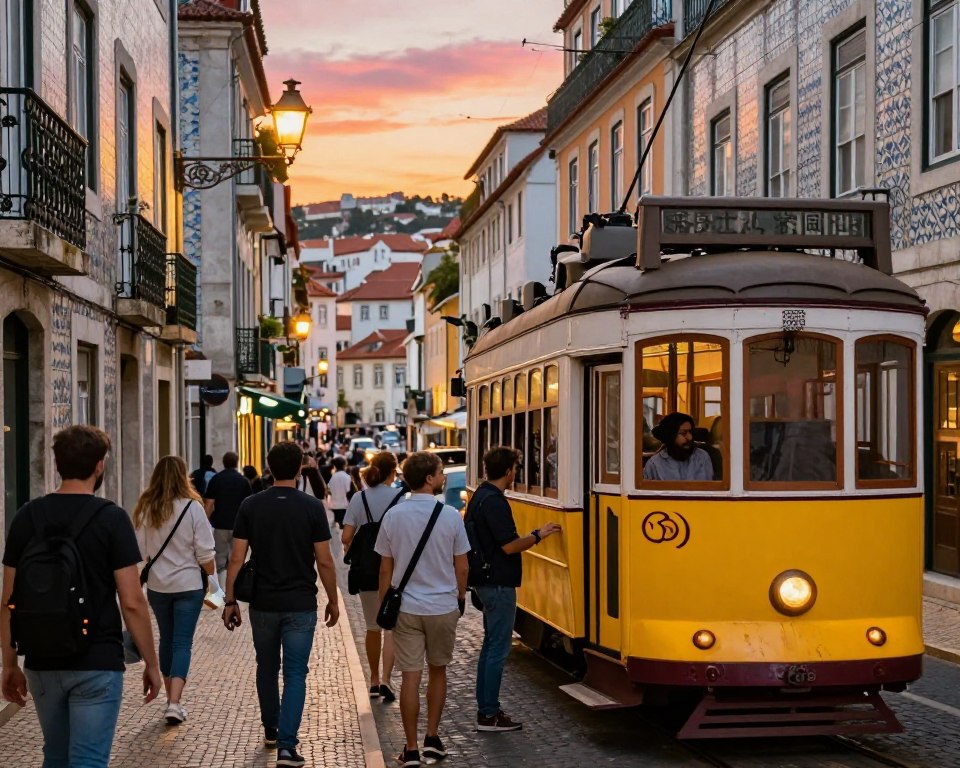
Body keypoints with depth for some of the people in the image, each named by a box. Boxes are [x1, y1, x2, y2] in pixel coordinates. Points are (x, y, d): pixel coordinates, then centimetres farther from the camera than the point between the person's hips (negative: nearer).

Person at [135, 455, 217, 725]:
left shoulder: (145, 509, -3)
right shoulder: (192, 508, -12)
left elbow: (140, 550, 0)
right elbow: (205, 553, -11)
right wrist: (212, 579, 4)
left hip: (157, 586, 3)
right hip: (189, 585, -3)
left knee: (166, 639, 17)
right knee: (183, 642, 0)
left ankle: (171, 699, 25)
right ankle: (174, 702, -13)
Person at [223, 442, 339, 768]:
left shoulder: (251, 506, -3)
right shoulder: (312, 507, -8)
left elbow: (237, 558, -4)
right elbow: (324, 561, -6)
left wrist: (230, 599, 4)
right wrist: (333, 600, 6)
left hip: (263, 603, 2)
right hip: (300, 605, -2)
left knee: (267, 669, 20)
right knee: (295, 674, 0)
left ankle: (271, 731, 34)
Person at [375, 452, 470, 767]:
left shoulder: (394, 516, -5)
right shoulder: (450, 516, -9)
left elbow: (385, 568, 0)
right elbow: (461, 567, -2)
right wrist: (461, 598, 15)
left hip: (406, 608, 0)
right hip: (443, 607, 0)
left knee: (410, 677, 3)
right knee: (438, 671, 18)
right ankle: (432, 738, 21)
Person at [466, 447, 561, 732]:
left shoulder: (480, 495, 12)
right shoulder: (494, 502, -20)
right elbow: (509, 545, -23)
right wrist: (538, 535, -10)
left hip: (487, 580, 11)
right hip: (499, 583, -11)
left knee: (490, 645, 16)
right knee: (498, 648, -5)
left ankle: (485, 707, 21)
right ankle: (489, 715, -1)